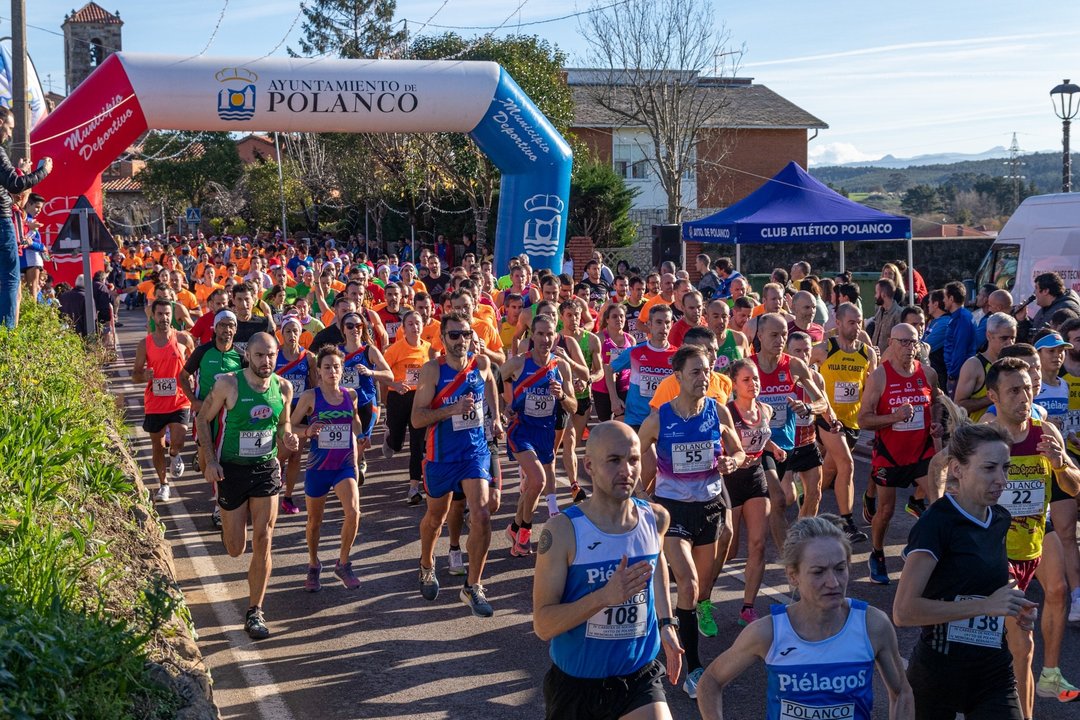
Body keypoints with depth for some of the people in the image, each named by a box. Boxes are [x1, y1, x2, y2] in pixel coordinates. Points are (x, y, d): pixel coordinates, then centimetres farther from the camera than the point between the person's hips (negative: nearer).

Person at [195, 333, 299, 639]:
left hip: (267, 468, 2)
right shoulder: (228, 384, -15)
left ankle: (255, 612, 8)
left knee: (262, 542, -4)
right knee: (236, 549, 6)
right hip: (232, 469, -2)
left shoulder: (283, 387, -4)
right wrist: (210, 461, -12)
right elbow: (202, 419, -4)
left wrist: (288, 437, -11)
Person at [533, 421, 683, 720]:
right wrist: (604, 596, -32)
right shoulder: (563, 530, -18)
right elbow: (543, 625, -20)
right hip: (576, 682, -2)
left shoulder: (656, 518, -5)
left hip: (640, 676, 2)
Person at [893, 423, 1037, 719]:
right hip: (939, 672, -6)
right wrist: (985, 605, -25)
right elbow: (903, 611, -25)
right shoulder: (935, 524, -18)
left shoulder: (1000, 520, 5)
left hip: (994, 672, 6)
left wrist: (1012, 605, 3)